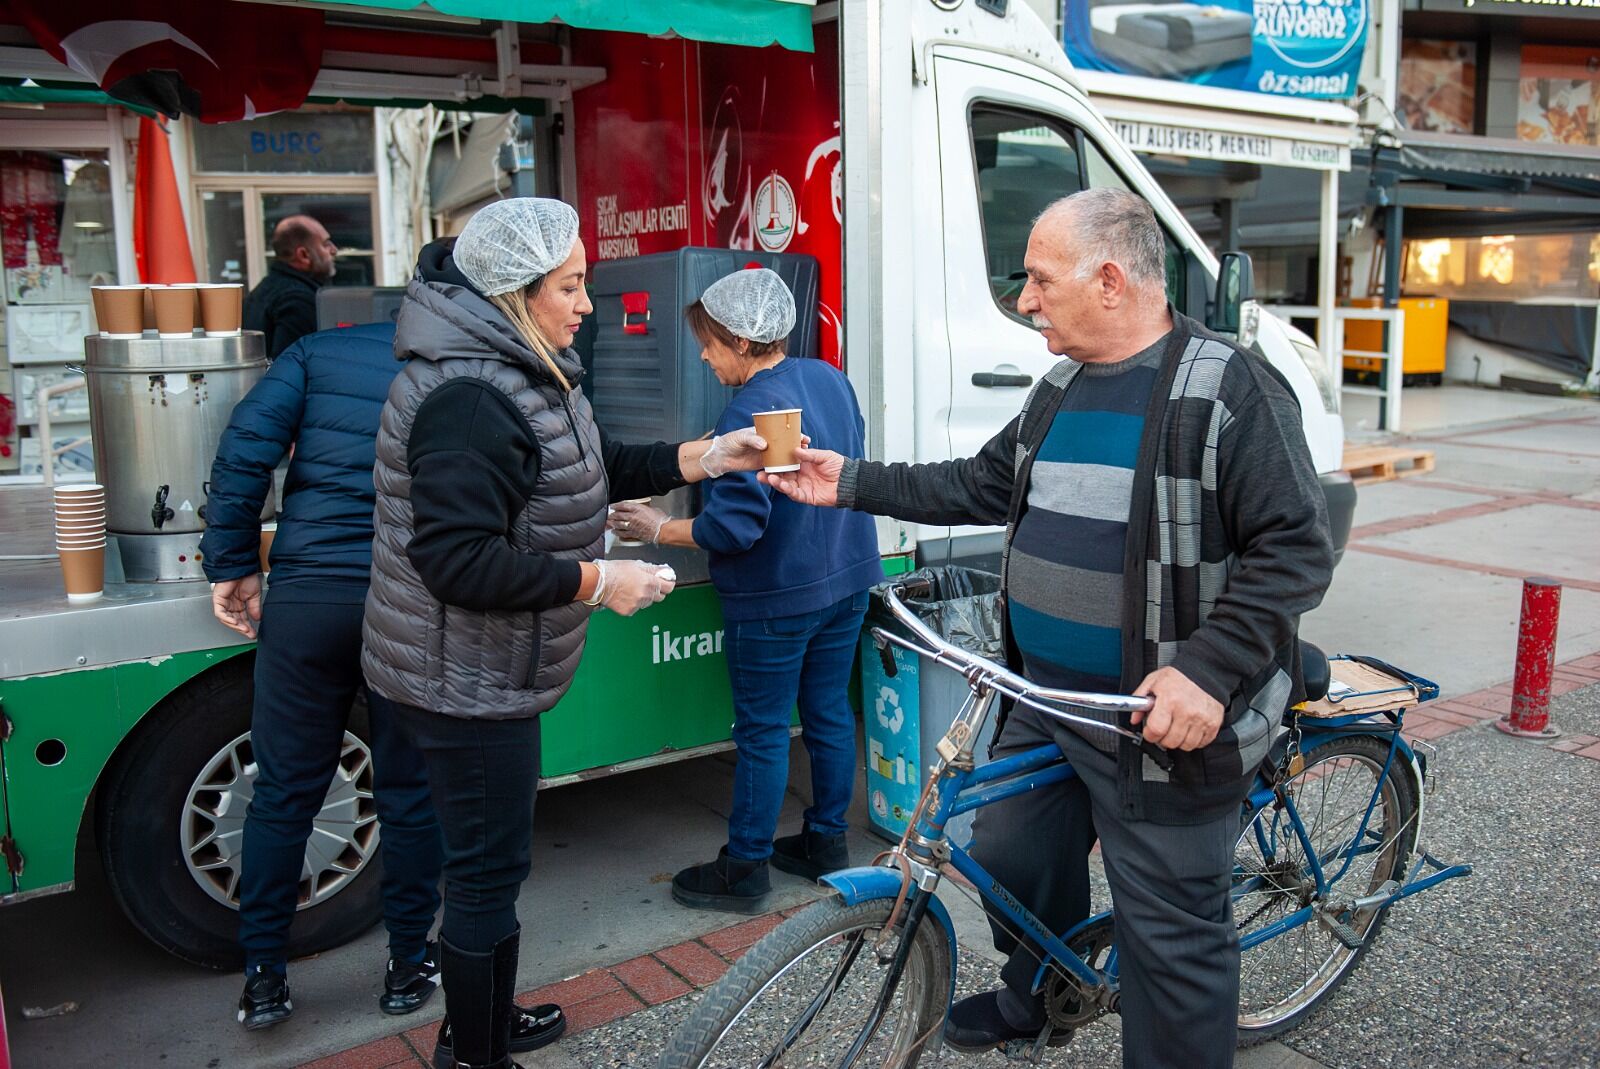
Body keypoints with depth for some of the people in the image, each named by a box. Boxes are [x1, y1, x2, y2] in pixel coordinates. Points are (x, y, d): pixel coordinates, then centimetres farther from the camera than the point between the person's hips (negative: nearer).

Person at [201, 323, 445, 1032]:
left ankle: (264, 978, 23)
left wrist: (232, 567, 3)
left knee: (285, 792, 13)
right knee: (410, 794, 12)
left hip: (307, 595, 1)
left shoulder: (319, 351, 10)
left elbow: (245, 450, -1)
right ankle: (409, 968, 26)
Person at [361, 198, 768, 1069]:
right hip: (465, 681, -11)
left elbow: (590, 471, 15)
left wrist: (702, 458, 6)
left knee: (489, 859, 23)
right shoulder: (468, 399, -26)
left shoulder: (514, 373, 9)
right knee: (489, 868, 3)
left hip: (486, 671, 11)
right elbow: (457, 559, -32)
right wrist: (596, 582, -26)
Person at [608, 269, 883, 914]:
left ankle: (744, 870, 18)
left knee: (762, 730, 4)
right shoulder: (830, 379, 3)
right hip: (846, 580, 8)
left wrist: (658, 531, -12)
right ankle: (827, 842, 32)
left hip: (776, 596, -8)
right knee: (828, 713, 17)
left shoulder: (749, 411, -22)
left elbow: (735, 526, -26)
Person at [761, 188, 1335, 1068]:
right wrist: (852, 485, 16)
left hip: (1163, 720, -8)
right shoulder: (1062, 386, 11)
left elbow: (1297, 549, -18)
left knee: (1170, 933, 3)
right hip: (1045, 703, 9)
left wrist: (1210, 670, -27)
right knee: (1011, 858, 24)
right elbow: (979, 486, 17)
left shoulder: (1231, 391, -15)